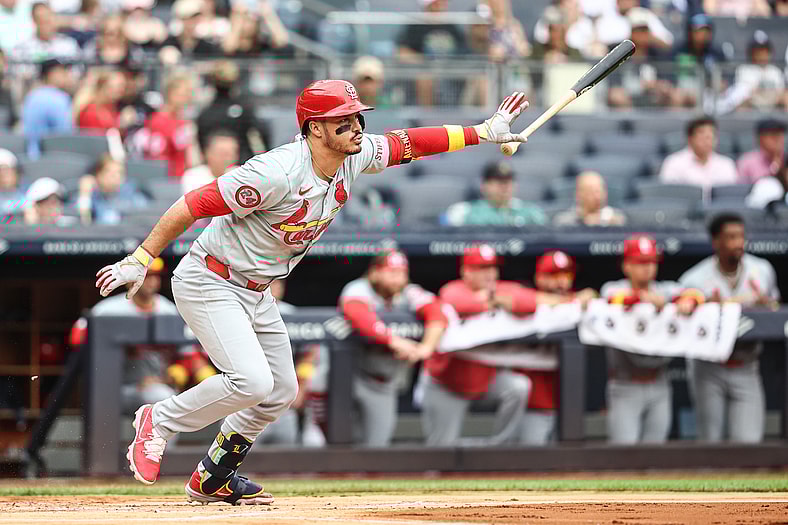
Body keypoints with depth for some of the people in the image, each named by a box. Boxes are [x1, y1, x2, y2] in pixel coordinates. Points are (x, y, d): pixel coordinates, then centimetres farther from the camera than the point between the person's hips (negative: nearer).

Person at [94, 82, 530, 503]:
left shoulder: (355, 157, -6)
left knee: (281, 391, 13)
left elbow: (406, 143, 11)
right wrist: (139, 261, -25)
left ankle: (213, 478, 30)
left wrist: (483, 132, 9)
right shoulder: (279, 173, -31)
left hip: (256, 293, 9)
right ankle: (159, 421, -1)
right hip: (208, 284, -9)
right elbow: (194, 205, -27)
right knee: (252, 382, -24)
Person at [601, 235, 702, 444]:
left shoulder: (666, 290, 10)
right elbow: (615, 299, -22)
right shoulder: (614, 289, 1)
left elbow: (695, 295, -7)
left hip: (658, 386, 4)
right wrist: (643, 298, -41)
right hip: (625, 387, -4)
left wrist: (688, 302, -31)